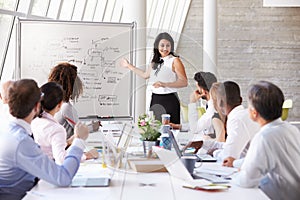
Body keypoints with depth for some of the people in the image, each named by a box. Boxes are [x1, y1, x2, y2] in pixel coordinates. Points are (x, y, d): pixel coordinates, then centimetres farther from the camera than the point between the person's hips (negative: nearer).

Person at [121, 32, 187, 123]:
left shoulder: (174, 60, -6)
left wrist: (165, 84, -24)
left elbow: (184, 82, -13)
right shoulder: (155, 61, 14)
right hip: (155, 99, 6)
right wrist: (129, 66, 37)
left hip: (169, 100, -6)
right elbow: (145, 74, 32)